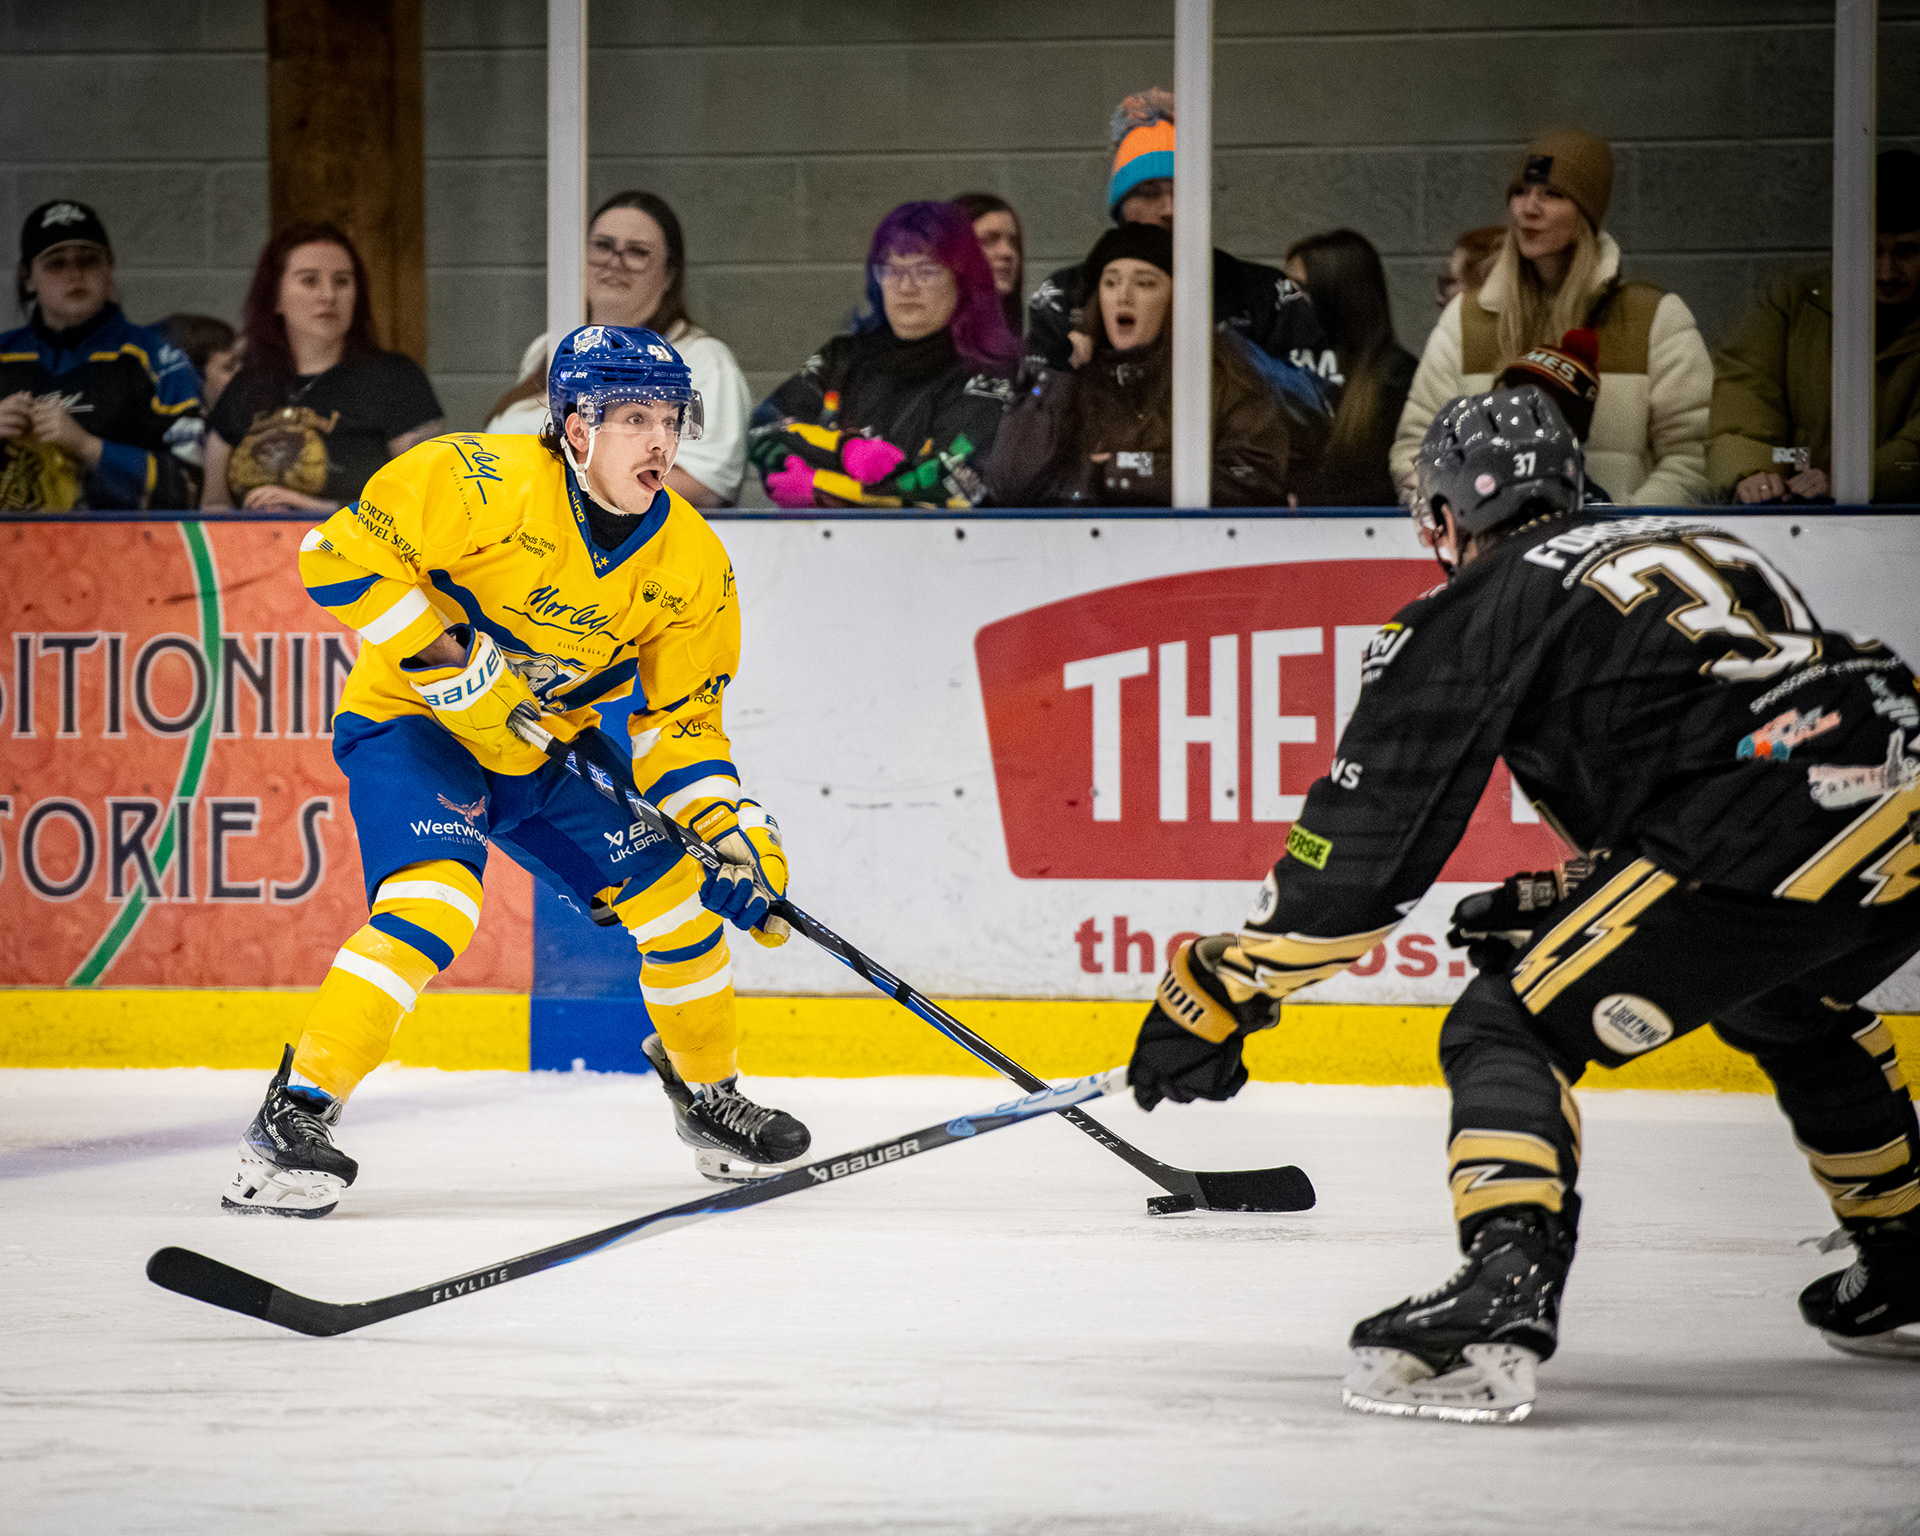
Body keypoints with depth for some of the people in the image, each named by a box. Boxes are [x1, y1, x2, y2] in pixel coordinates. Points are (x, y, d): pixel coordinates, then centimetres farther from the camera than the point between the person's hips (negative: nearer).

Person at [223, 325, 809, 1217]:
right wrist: (444, 659, -27)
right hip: (412, 722, -6)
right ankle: (293, 1117, -25)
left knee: (677, 891, 1)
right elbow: (342, 554, -23)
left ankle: (707, 1093, 27)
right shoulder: (480, 482, -25)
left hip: (547, 749, 6)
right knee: (435, 899, -29)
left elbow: (680, 717, -1)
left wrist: (727, 829, -16)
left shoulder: (692, 563, -7)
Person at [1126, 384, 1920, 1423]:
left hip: (1773, 846, -8)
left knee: (1510, 1032, 1)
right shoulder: (1691, 553, 30)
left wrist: (1220, 988, 12)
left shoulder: (1479, 611, 9)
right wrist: (1566, 901, 40)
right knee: (1787, 1012, 38)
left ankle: (1503, 1301, -20)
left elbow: (1364, 841, 6)